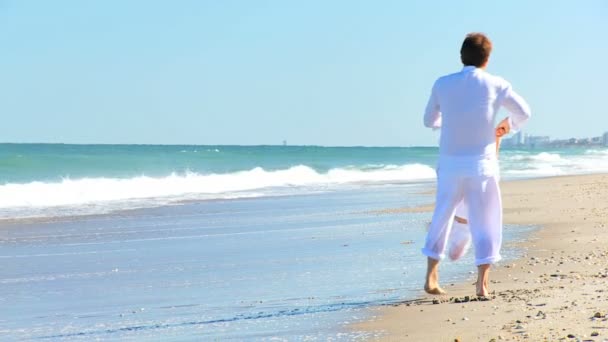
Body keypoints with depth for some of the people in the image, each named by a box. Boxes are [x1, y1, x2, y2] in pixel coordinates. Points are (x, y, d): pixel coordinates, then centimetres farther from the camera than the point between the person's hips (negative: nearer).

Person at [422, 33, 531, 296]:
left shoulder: (442, 84, 0)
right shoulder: (496, 85, -2)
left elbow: (430, 121, 15)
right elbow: (524, 113, 12)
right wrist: (508, 125, 33)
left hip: (450, 164, 2)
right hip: (481, 164, -2)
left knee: (442, 218, 18)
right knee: (485, 222, 7)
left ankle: (431, 278, 19)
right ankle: (482, 283, 0)